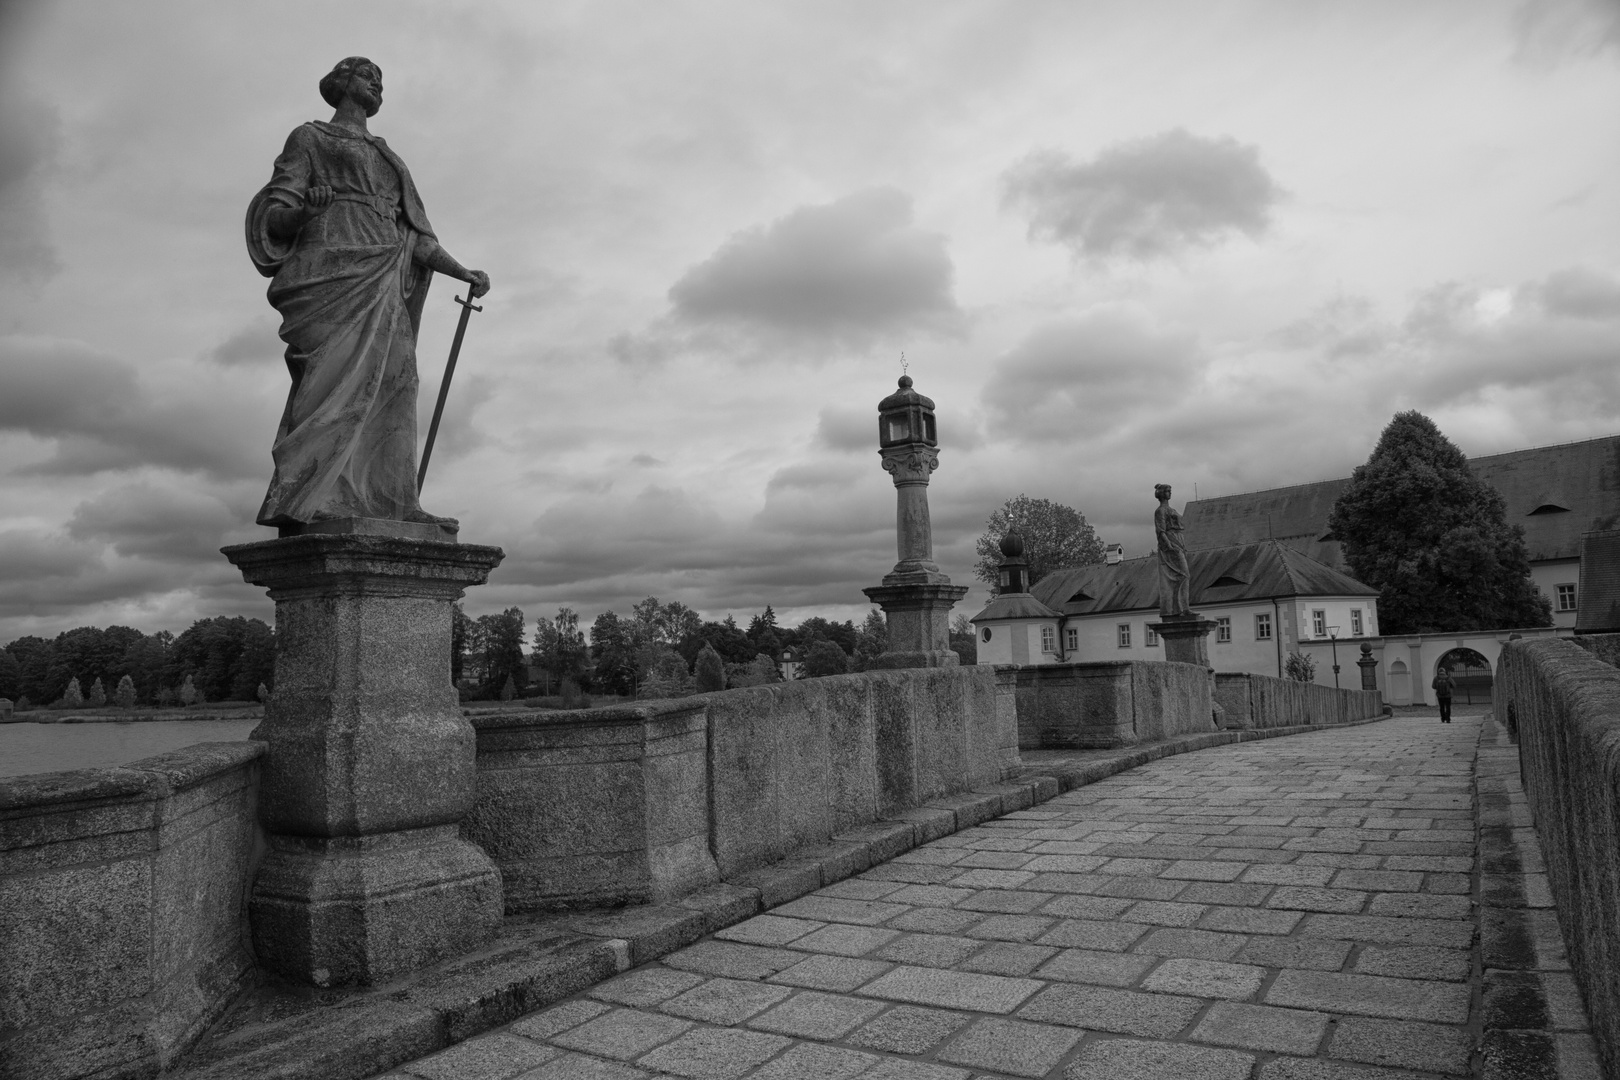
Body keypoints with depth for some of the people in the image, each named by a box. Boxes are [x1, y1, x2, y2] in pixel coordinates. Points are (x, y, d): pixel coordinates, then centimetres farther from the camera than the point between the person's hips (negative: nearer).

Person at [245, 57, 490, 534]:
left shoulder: (388, 158, 33)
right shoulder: (310, 137, 17)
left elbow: (415, 235, 24)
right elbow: (274, 217, 5)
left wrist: (463, 272, 9)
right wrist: (304, 209, -18)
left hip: (382, 284, 6)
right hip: (331, 269, -5)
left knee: (386, 386, -10)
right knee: (337, 380, -23)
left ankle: (387, 506, -18)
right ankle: (300, 504, -31)